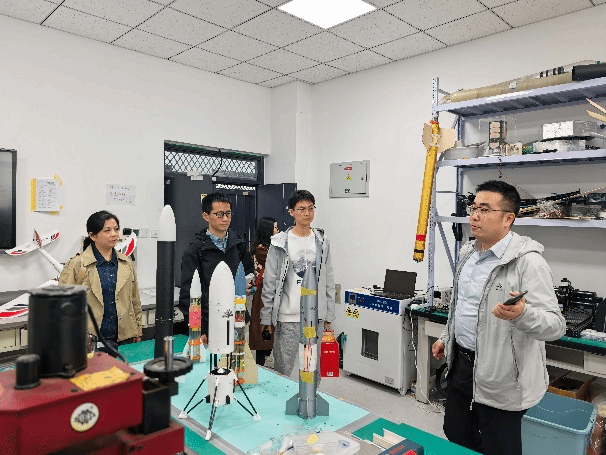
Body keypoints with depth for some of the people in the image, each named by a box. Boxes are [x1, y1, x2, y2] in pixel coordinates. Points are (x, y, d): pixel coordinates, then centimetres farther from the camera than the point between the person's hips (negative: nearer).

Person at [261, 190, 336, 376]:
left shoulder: (322, 242, 5)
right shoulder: (280, 243, -5)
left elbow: (328, 281, 9)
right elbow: (269, 283, -4)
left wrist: (329, 314, 7)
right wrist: (267, 317, -5)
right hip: (288, 318, -3)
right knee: (282, 370, 4)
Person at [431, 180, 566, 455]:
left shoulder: (527, 262, -20)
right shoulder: (468, 253, 5)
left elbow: (555, 325, -22)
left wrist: (522, 314, -41)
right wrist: (447, 337, 21)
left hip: (500, 379, -7)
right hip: (460, 364, 8)